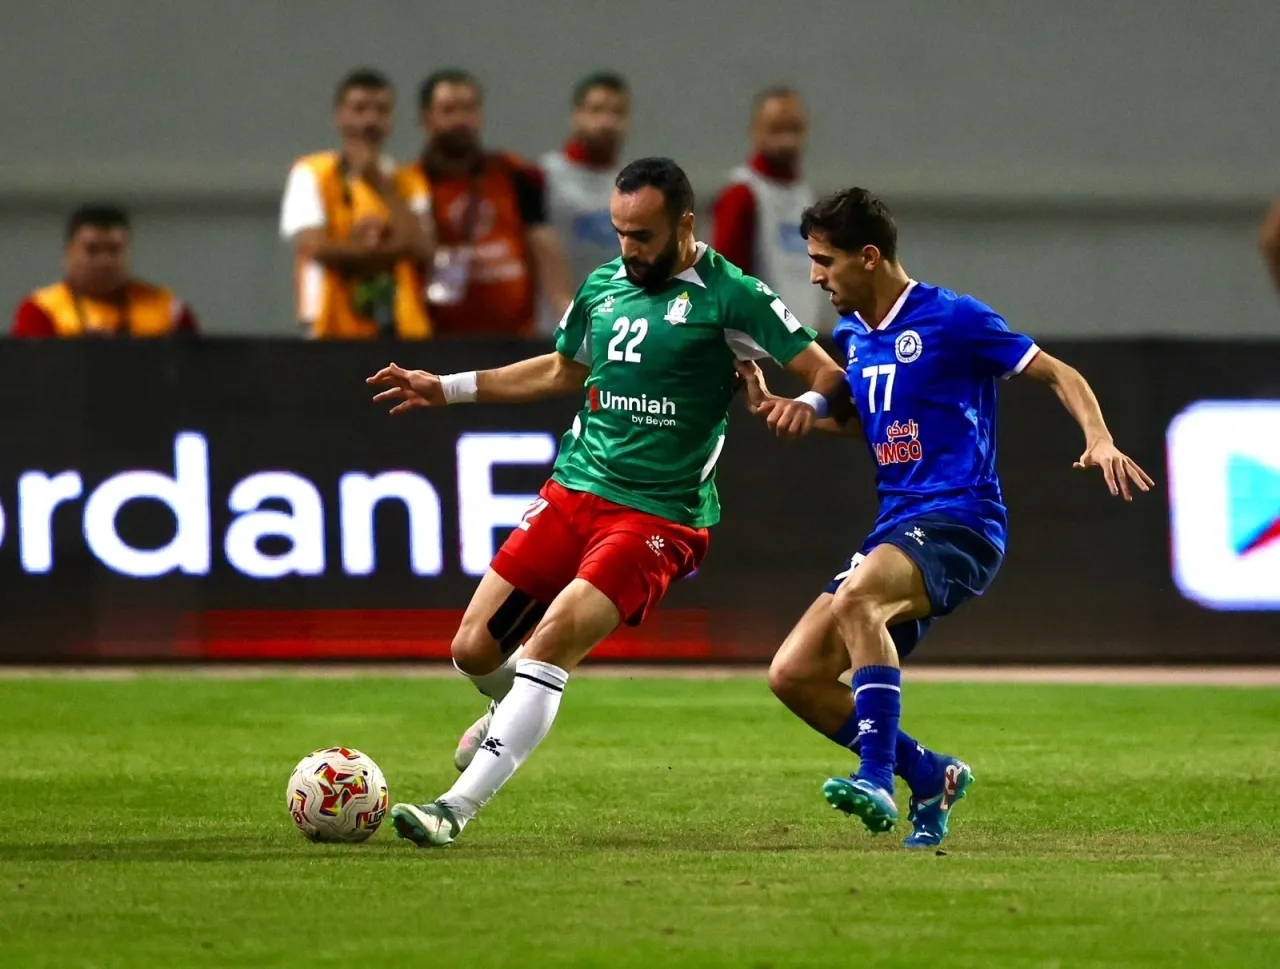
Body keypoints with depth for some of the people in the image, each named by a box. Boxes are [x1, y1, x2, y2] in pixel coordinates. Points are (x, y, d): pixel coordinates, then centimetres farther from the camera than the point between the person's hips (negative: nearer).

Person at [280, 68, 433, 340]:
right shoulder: (311, 174, 5)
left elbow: (423, 247, -3)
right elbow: (315, 246, -9)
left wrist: (380, 183, -6)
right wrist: (391, 247, -1)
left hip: (402, 331, 3)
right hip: (336, 331, -3)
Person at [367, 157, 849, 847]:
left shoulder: (728, 297, -8)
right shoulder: (603, 286, 11)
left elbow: (830, 375, -8)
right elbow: (562, 372, 29)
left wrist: (810, 402, -31)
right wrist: (447, 389, 28)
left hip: (657, 516, -6)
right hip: (572, 491, 6)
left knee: (552, 639, -24)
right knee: (474, 649, 1)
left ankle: (459, 805, -22)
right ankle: (516, 708, 37)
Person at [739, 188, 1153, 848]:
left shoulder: (950, 318, -7)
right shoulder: (851, 334, 15)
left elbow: (1058, 374, -3)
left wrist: (1099, 441, -21)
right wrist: (773, 407, 18)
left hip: (959, 524, -8)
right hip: (894, 527, 8)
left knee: (855, 597, -38)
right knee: (793, 675, -4)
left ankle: (877, 780, -38)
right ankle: (929, 776, 11)